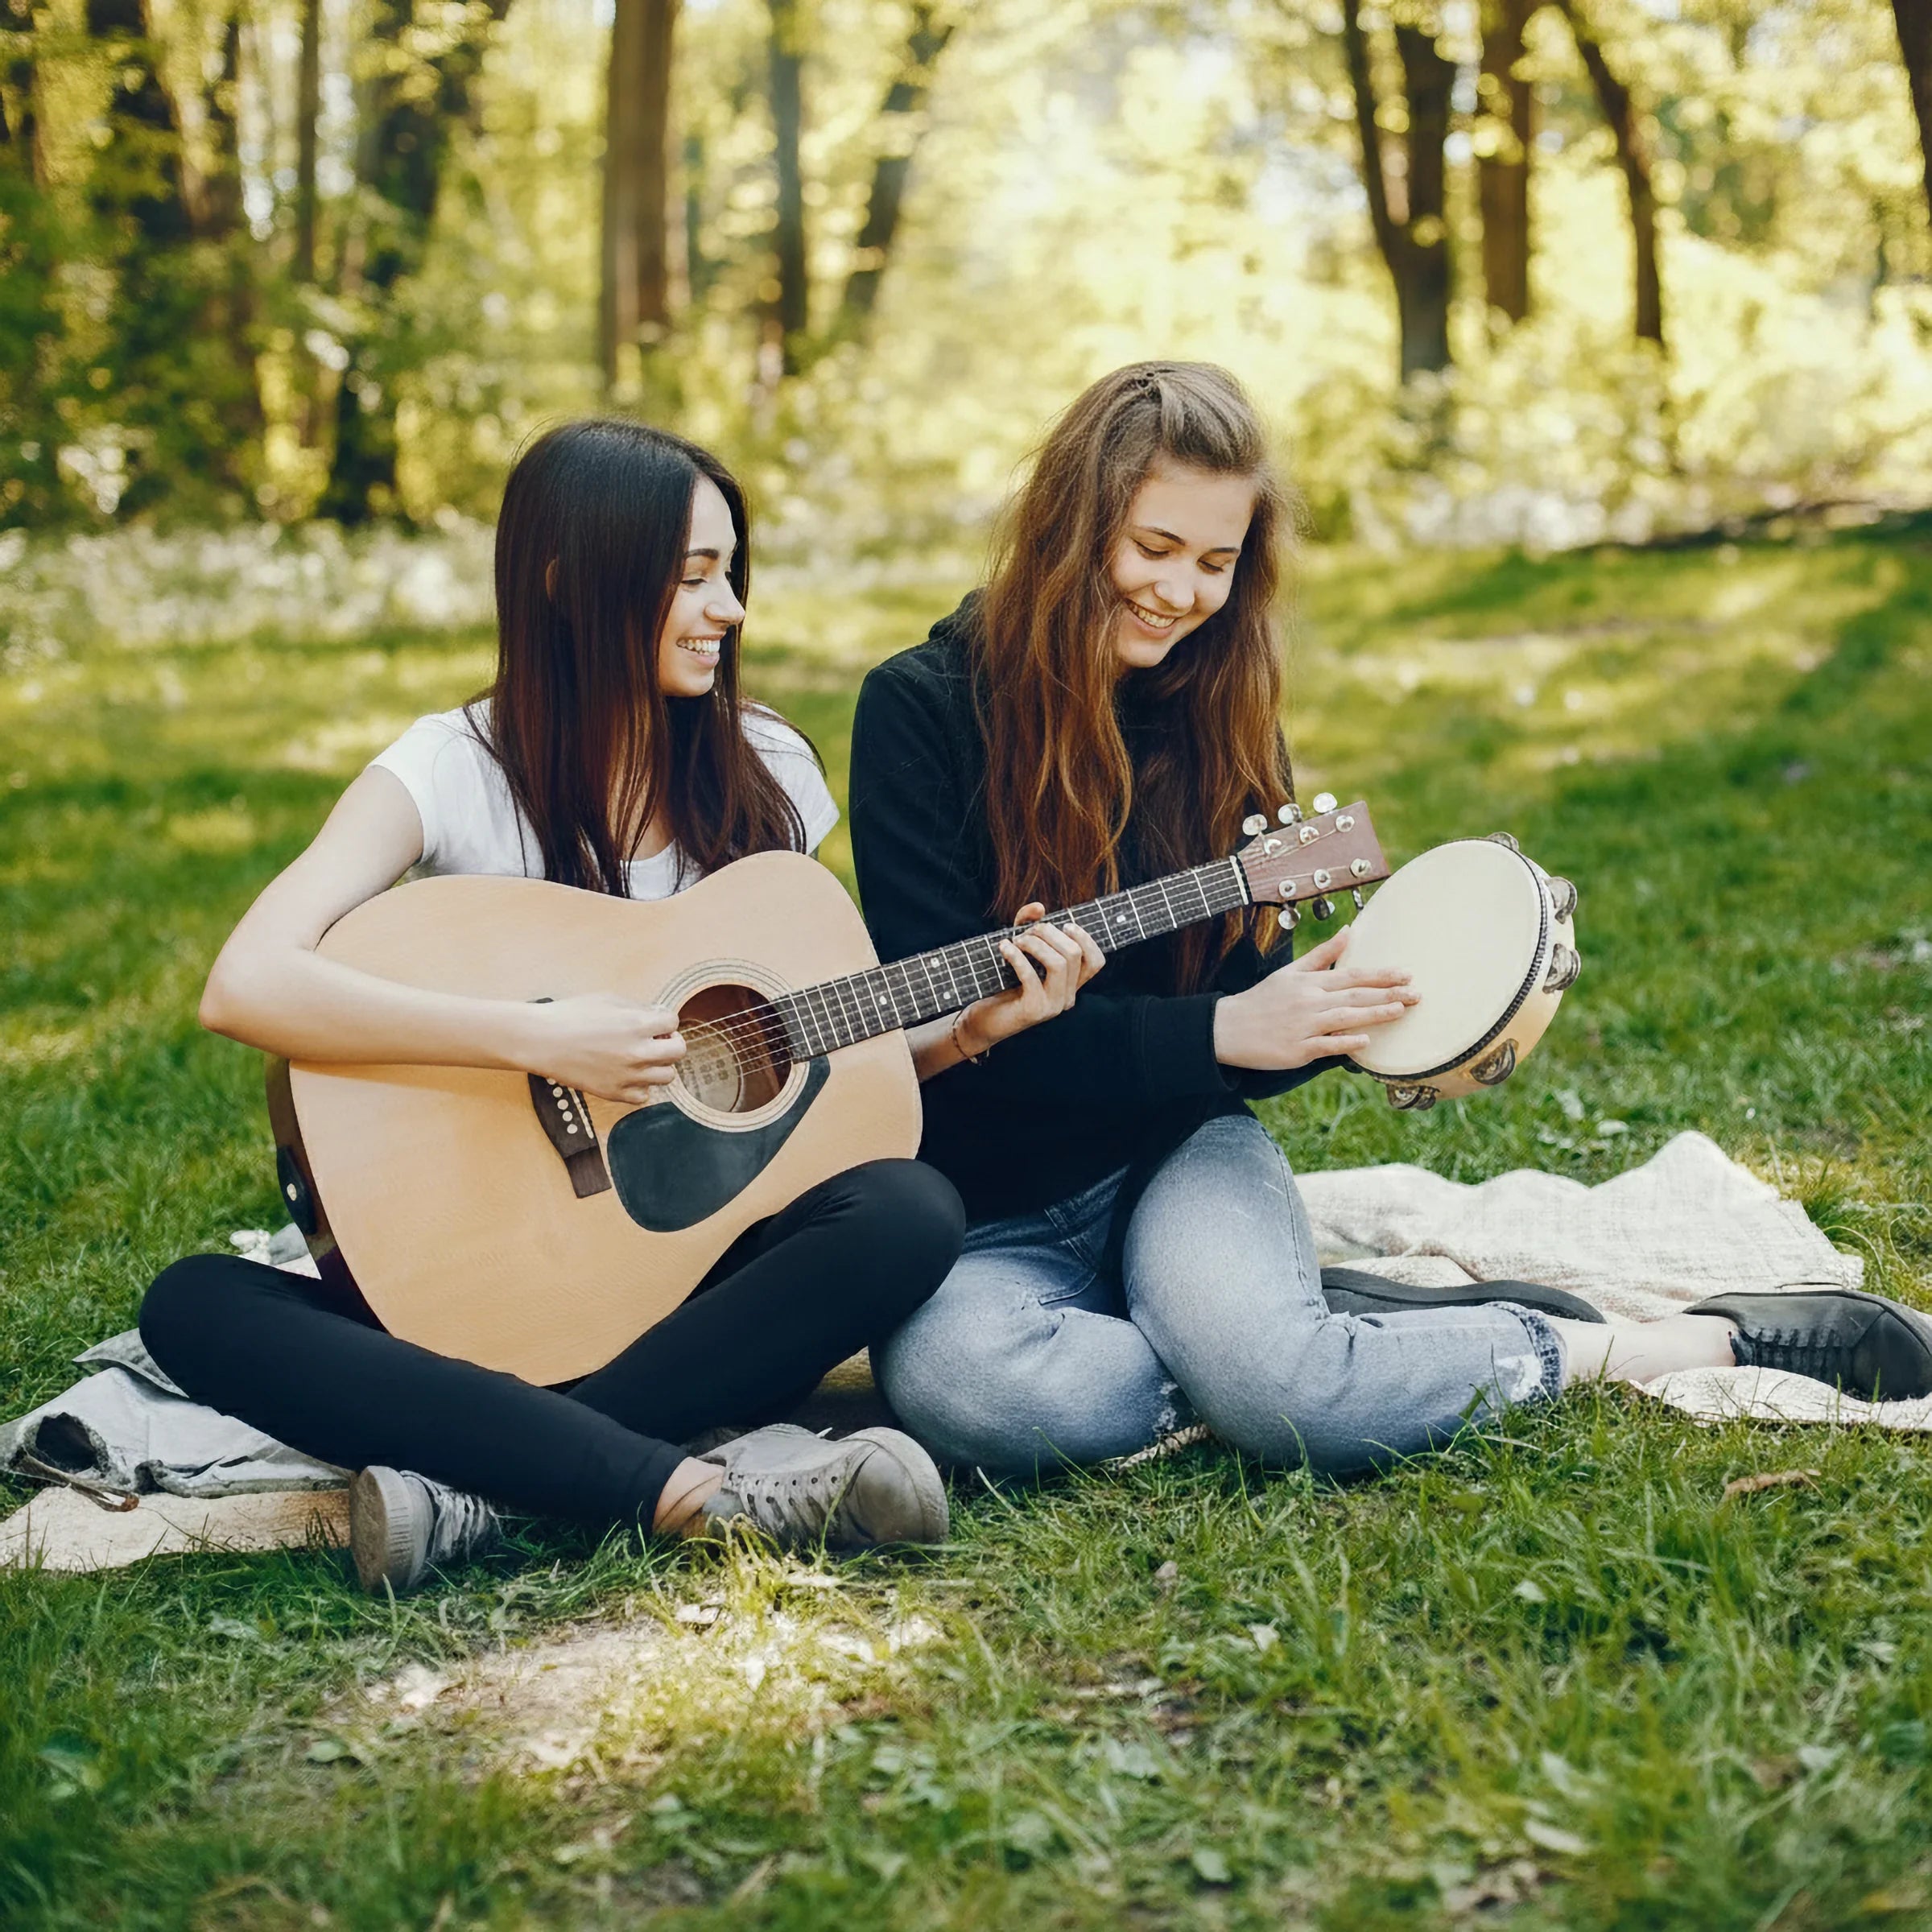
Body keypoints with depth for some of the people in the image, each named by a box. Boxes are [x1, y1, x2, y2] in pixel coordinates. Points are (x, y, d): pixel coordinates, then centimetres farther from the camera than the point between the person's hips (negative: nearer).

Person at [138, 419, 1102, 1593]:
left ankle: (489, 1478, -25)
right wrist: (542, 1038, -27)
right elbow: (245, 988, -22)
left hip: (714, 1252, 2)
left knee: (909, 1213, -29)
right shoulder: (454, 771, -7)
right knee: (194, 1307, -27)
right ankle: (696, 1484, -35)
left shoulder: (765, 769, 6)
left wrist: (971, 1027, -3)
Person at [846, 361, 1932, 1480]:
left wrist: (1358, 1024, -15)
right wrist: (1217, 1031, -22)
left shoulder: (1221, 716, 5)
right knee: (957, 1385, -37)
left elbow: (1245, 990, 7)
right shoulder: (923, 710, -9)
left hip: (1180, 1149, 2)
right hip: (993, 1216, -1)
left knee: (1270, 1377, -33)